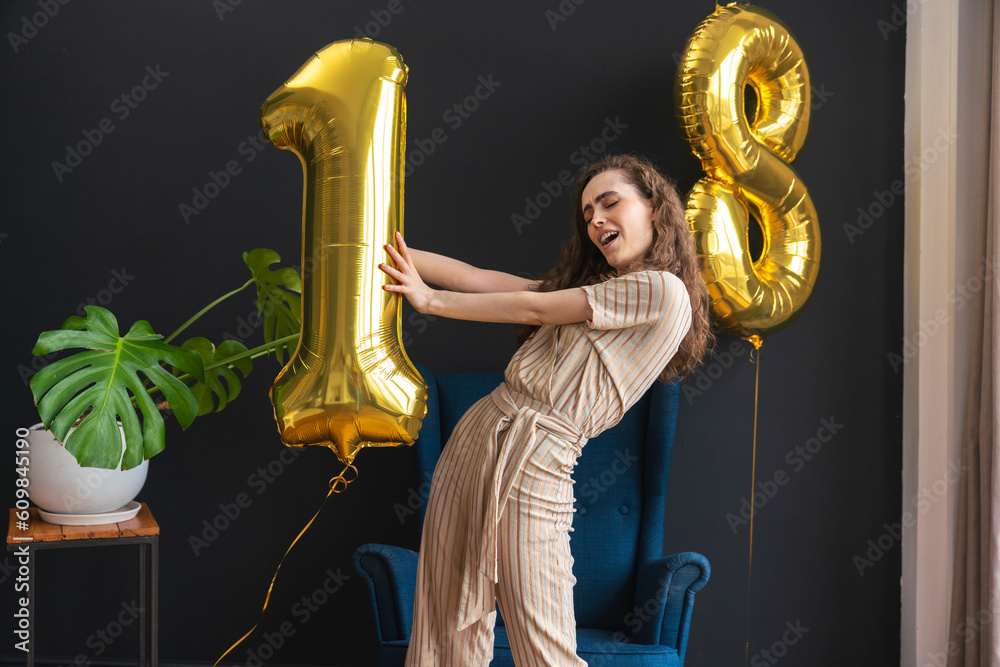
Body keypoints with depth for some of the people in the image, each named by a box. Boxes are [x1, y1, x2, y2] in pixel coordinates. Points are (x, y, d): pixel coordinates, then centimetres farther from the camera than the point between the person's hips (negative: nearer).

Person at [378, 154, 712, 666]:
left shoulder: (664, 290, -6)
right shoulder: (585, 282, 21)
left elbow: (534, 307, -6)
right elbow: (480, 278, 14)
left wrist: (430, 300, 2)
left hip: (538, 460, -7)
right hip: (476, 433, 7)